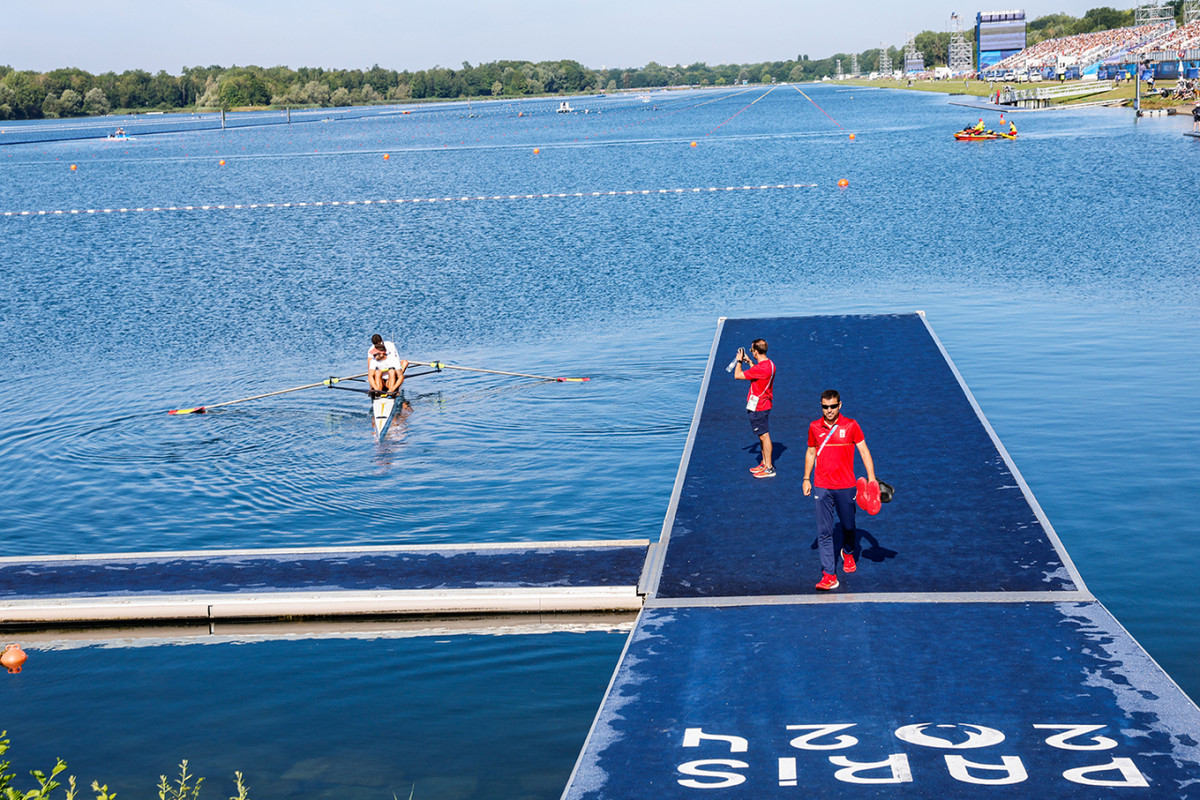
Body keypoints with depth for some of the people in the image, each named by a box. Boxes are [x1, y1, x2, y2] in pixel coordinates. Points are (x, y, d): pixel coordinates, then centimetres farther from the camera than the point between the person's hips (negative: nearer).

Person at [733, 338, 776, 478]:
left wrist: (739, 360, -5)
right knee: (762, 435, 18)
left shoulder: (761, 368, -26)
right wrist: (749, 361, 26)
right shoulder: (770, 364, 5)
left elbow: (737, 375, -20)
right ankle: (765, 463, 28)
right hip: (763, 405, 10)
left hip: (758, 407, -10)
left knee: (764, 435, -3)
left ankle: (769, 468, 2)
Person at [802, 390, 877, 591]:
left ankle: (848, 553, 46)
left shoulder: (850, 426, -3)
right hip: (821, 487, 1)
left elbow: (864, 451, 0)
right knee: (824, 532, -5)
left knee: (848, 526, 13)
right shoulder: (814, 427, 4)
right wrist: (806, 479, 12)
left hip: (846, 487, -1)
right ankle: (829, 575, -5)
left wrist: (871, 478, -9)